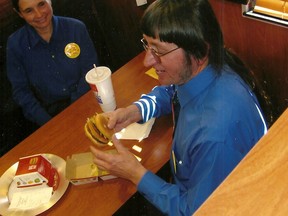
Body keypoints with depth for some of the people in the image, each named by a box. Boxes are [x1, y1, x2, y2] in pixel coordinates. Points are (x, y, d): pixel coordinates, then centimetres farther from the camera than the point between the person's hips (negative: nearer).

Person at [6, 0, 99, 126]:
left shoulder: (76, 28, -6)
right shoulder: (15, 44, -6)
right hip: (48, 111, 0)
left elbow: (90, 71, -3)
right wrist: (49, 124, -13)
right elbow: (21, 90, -1)